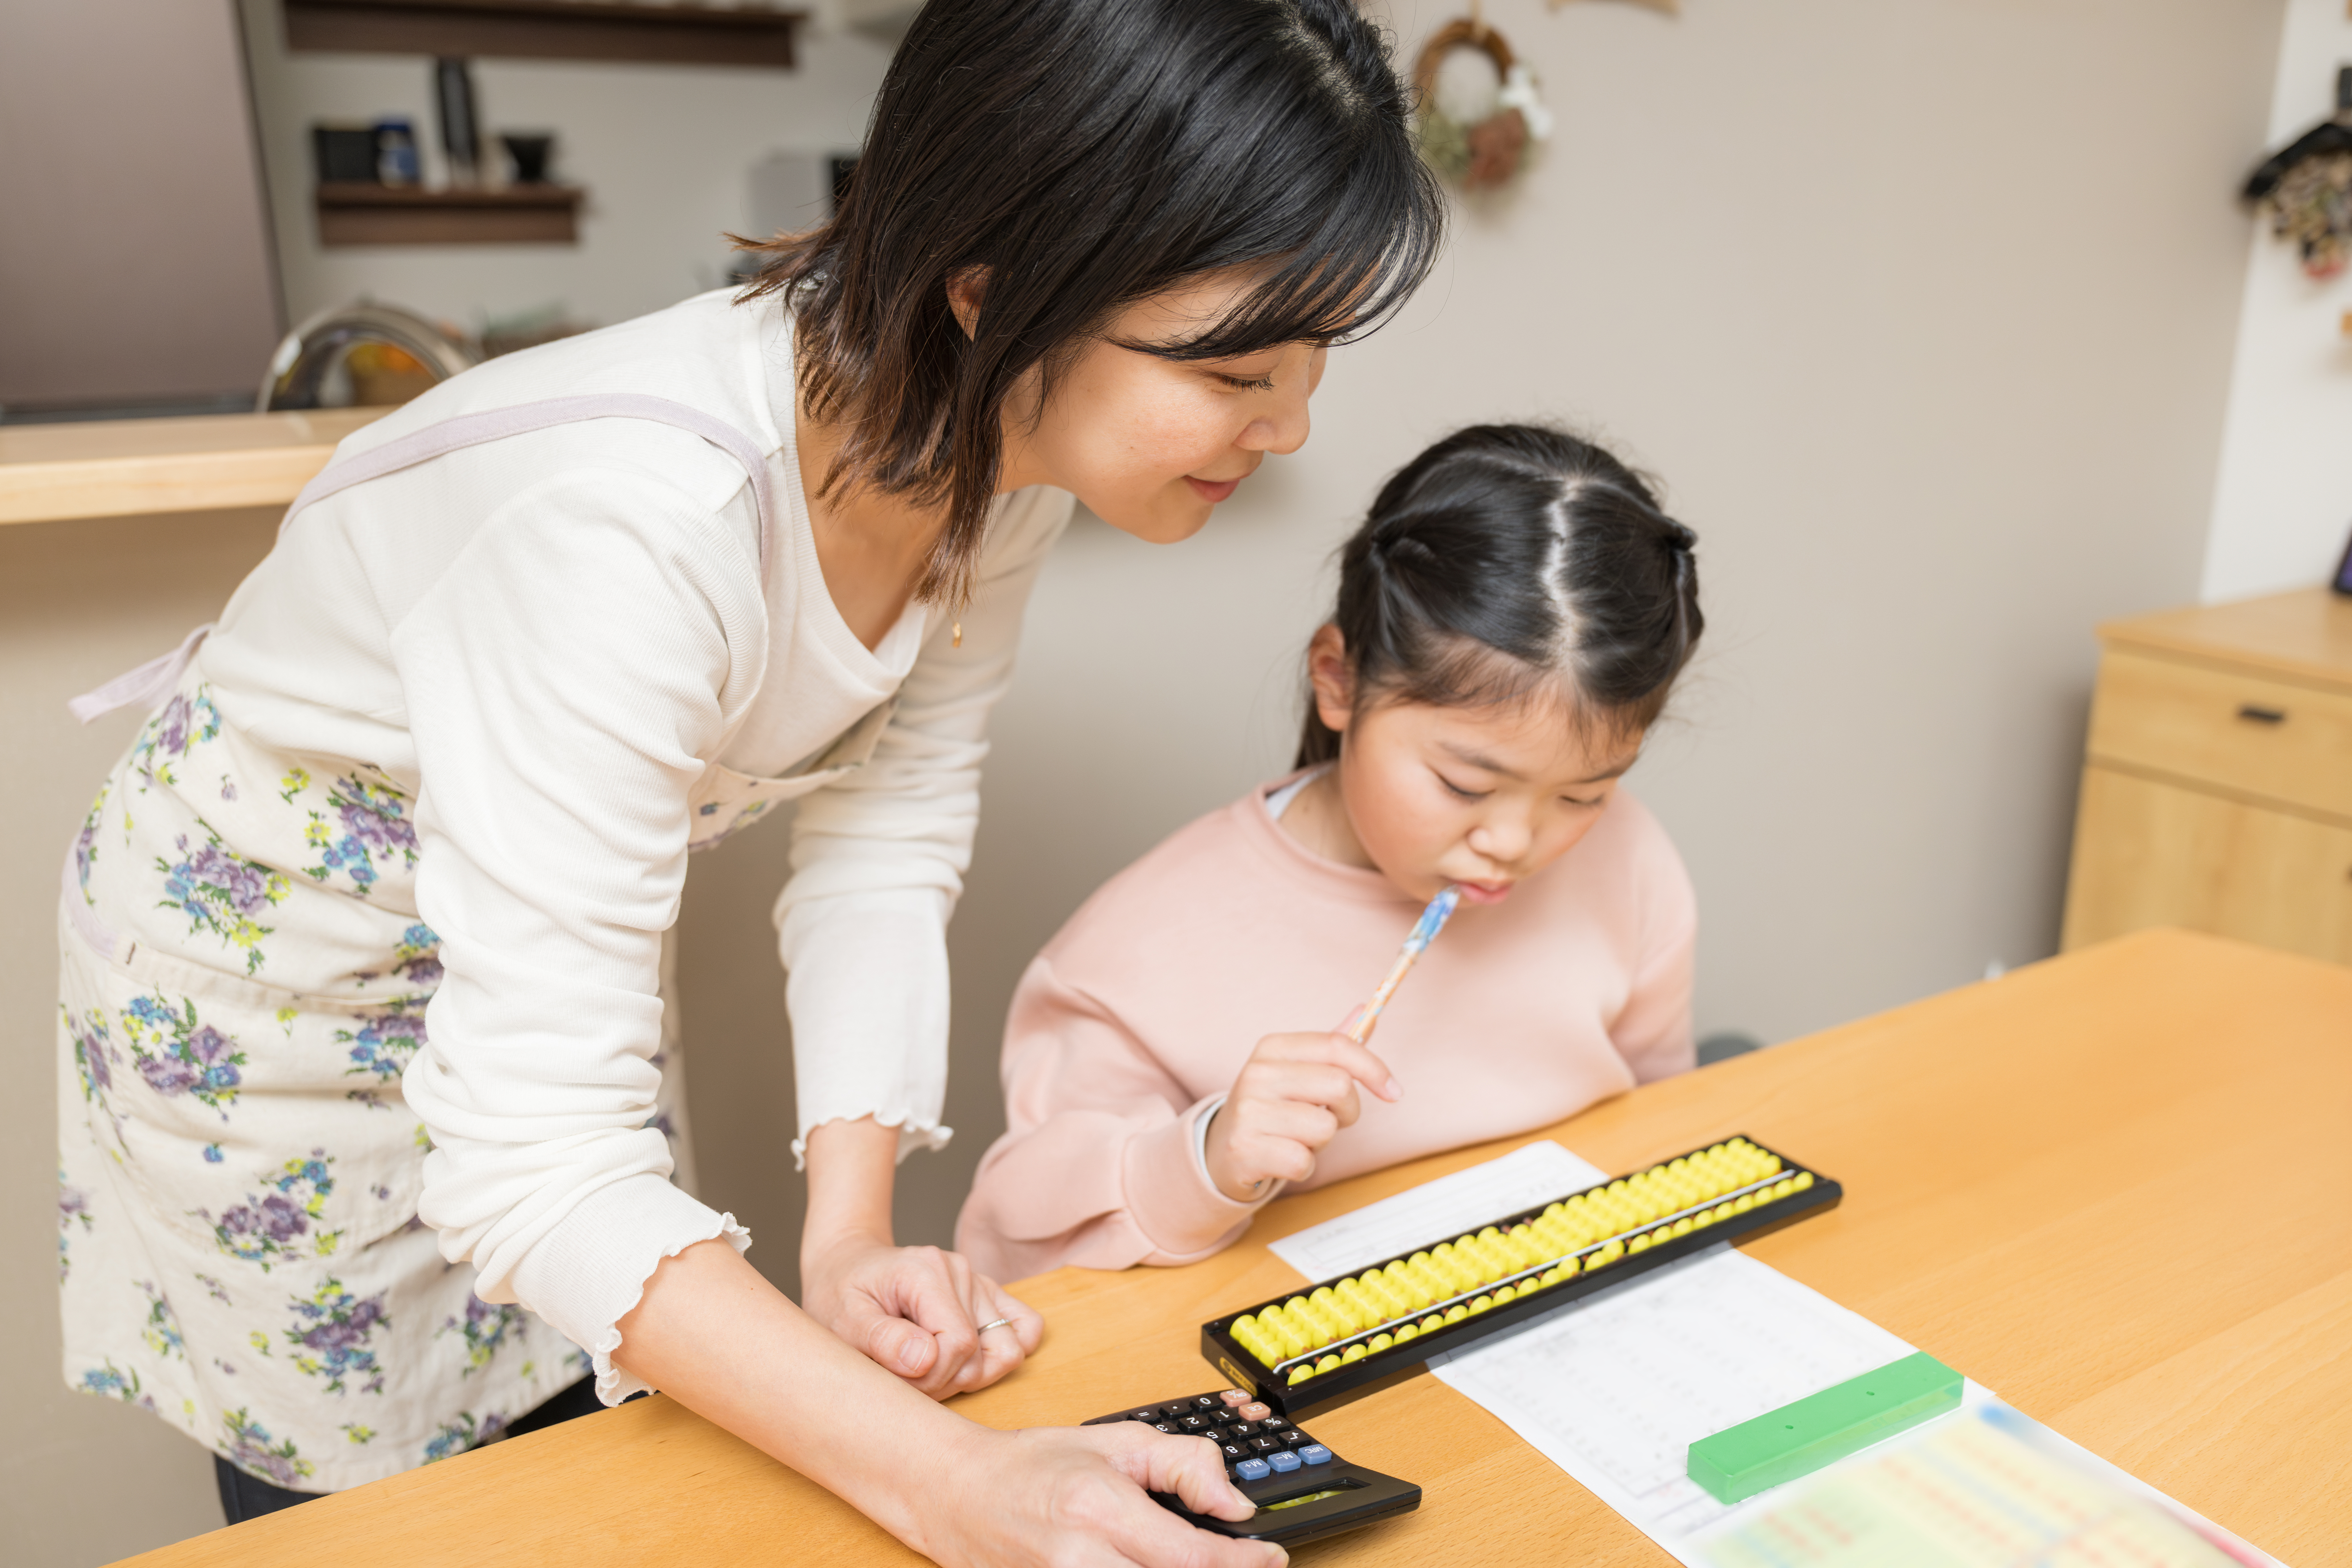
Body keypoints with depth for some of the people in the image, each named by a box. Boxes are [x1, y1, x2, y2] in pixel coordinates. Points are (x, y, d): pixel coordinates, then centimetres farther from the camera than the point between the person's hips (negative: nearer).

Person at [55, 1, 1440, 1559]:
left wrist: (850, 1238, -21)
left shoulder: (1002, 446, -18)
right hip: (264, 946, -5)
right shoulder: (643, 521, -41)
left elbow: (883, 840, -11)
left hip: (559, 917, 6)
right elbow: (532, 1150, -38)